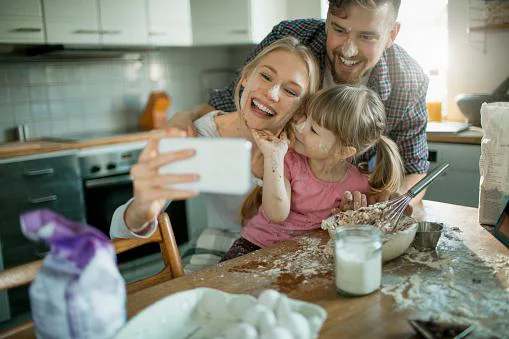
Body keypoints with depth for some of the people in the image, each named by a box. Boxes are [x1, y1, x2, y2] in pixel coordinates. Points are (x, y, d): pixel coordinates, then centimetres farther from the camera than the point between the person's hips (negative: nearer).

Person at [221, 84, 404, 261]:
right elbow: (277, 215, -24)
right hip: (257, 245, -2)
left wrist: (354, 206, -15)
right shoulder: (288, 160, -12)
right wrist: (273, 157, -30)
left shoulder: (358, 185, -12)